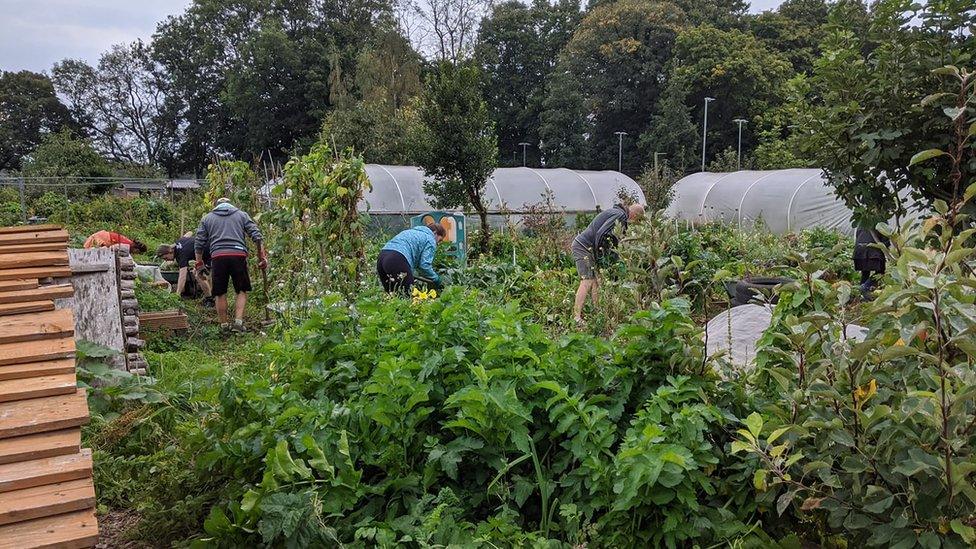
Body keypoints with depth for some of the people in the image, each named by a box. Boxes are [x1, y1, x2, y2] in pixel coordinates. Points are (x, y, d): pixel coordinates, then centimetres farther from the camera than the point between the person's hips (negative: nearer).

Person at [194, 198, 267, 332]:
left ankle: (224, 325, 15)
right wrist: (262, 256, 8)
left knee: (220, 294, 11)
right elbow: (257, 236, 7)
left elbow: (198, 243, 15)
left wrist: (199, 262, 23)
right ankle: (238, 321, -3)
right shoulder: (242, 215, 19)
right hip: (239, 255, -1)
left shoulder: (207, 218, 21)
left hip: (218, 257, 1)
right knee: (242, 291, 10)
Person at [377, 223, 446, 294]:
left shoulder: (412, 231, 33)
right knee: (407, 295, -6)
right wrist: (436, 279, 11)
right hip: (397, 261, -9)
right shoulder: (430, 240, 8)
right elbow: (424, 265, -3)